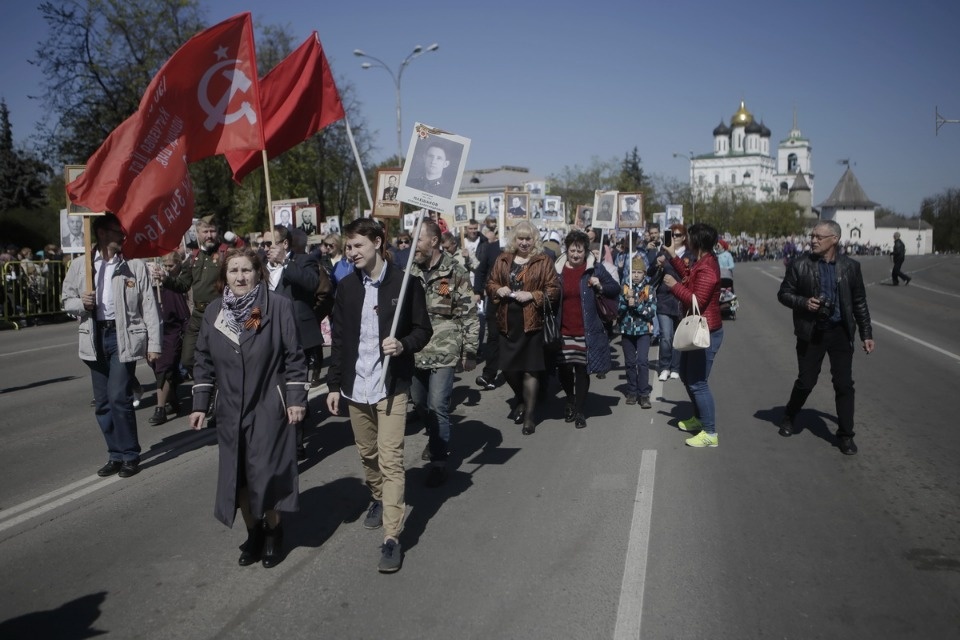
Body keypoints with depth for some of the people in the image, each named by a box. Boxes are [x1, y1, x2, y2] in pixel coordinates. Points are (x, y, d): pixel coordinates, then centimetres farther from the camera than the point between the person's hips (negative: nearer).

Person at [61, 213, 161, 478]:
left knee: (119, 397, -10)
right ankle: (116, 455, 22)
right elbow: (66, 300, 13)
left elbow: (149, 307, -2)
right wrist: (81, 303, -10)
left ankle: (130, 455, 6)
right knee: (102, 403, 9)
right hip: (95, 337, 4)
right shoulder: (79, 265, 6)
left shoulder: (136, 265, -1)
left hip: (124, 336, -4)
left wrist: (154, 343, -7)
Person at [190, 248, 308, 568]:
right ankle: (253, 532, 27)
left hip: (269, 408, -4)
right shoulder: (213, 311, 5)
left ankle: (273, 531, 22)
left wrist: (296, 399, -9)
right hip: (231, 410, 4)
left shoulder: (278, 306, -8)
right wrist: (200, 404, 6)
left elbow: (294, 356, -6)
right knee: (237, 476, 7)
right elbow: (204, 361, 9)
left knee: (265, 474, -2)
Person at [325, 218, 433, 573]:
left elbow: (423, 329, 0)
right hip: (355, 386, 5)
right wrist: (334, 384, 8)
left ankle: (391, 537, -4)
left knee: (390, 459, -8)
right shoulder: (346, 287, 6)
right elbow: (339, 339, 9)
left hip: (391, 385, -4)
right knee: (367, 454, 18)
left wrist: (404, 344, -21)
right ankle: (378, 499, 45)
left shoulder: (406, 283, -6)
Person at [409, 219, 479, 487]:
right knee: (419, 404, 16)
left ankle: (439, 461, 6)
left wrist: (470, 351, -6)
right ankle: (437, 440, 42)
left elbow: (469, 315, -6)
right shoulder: (410, 272, 5)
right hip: (415, 352, 5)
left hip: (444, 352, -5)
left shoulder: (455, 272, -8)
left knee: (437, 406, -7)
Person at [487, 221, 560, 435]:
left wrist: (532, 295, -16)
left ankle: (529, 415, 14)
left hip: (531, 323, -4)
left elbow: (554, 290, -3)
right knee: (508, 367, 8)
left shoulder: (543, 261, -2)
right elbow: (490, 284, 16)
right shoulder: (503, 259, 10)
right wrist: (498, 290, -5)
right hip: (507, 323, 4)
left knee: (530, 369, 1)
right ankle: (521, 400, 37)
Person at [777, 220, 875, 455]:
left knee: (844, 384, 0)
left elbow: (859, 303, 6)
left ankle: (846, 434, 12)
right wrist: (804, 302, -17)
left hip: (840, 331, 1)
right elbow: (784, 293, 2)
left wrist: (866, 334, 5)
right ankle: (789, 417, 33)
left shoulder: (850, 266, 0)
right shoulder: (800, 264, -5)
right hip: (811, 332, -1)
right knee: (806, 381, 6)